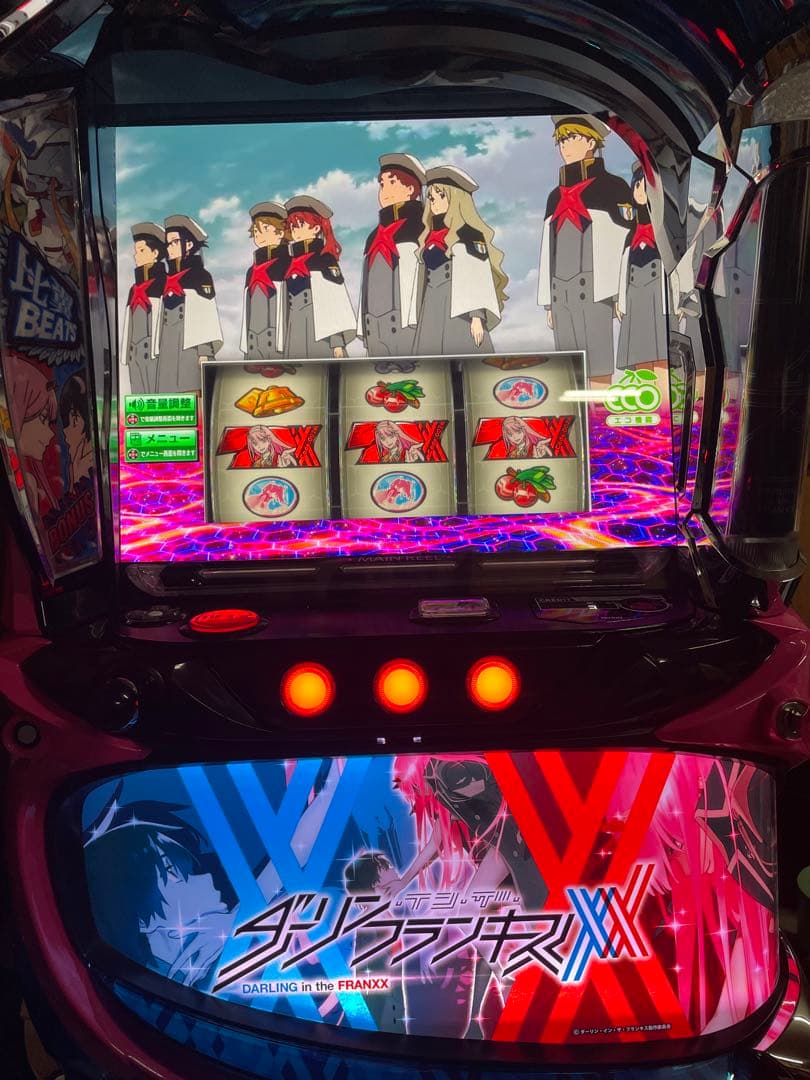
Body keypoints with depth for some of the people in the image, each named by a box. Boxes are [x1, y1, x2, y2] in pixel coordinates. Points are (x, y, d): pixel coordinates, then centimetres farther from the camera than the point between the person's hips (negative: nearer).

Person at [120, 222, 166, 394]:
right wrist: (125, 354, 17)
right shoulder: (135, 289, 21)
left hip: (156, 350, -7)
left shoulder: (164, 282, 0)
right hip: (135, 353, 8)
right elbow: (129, 324, 21)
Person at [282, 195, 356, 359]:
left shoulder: (325, 261, -1)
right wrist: (284, 344, 14)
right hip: (295, 337, 6)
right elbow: (288, 307, 18)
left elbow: (336, 302, -8)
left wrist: (337, 341, -16)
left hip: (320, 332, -6)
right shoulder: (291, 266, 17)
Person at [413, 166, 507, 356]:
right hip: (432, 313, 7)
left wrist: (477, 316, -18)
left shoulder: (469, 235, -1)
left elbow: (478, 278, -9)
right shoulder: (431, 239, 20)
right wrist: (421, 320, 15)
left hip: (459, 311, -7)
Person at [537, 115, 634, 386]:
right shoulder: (556, 196, 20)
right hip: (560, 291, 6)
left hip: (594, 289, -6)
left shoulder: (612, 186, 2)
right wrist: (548, 301, 17)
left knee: (596, 355, -9)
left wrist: (621, 293, -13)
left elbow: (624, 241, -5)